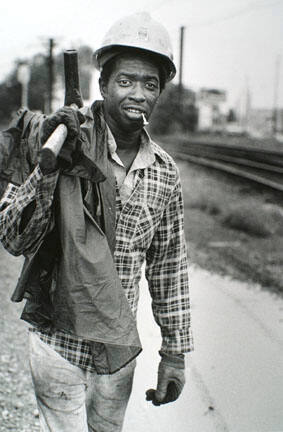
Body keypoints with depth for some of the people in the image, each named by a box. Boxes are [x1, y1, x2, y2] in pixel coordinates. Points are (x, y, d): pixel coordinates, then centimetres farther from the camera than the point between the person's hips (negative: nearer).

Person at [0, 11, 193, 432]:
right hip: (59, 345, -4)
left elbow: (169, 267, 6)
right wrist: (47, 168, -29)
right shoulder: (61, 141, -12)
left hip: (119, 350, 4)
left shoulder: (165, 174, -2)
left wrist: (175, 352, 7)